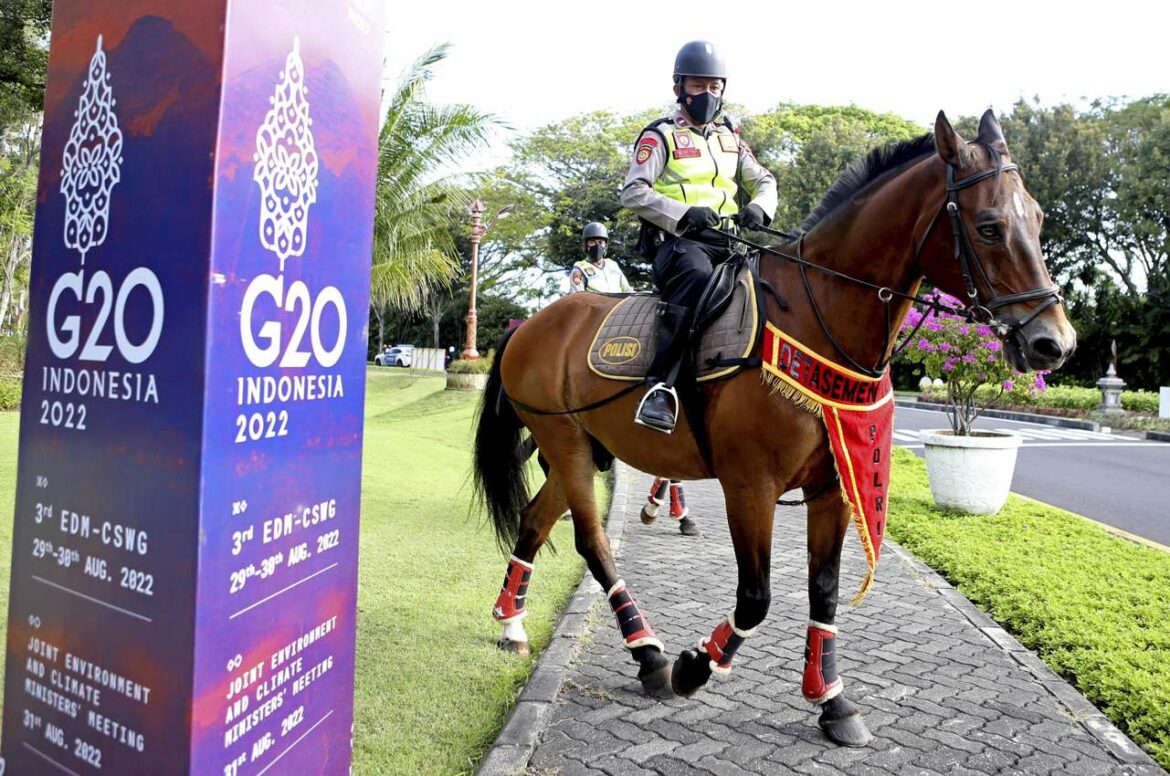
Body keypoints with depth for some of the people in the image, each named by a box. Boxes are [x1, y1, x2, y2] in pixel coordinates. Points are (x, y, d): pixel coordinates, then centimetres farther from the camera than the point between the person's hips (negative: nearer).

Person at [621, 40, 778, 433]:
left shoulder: (730, 138, 24)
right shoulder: (661, 136, 6)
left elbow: (764, 181, 23)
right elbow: (632, 193, -4)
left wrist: (758, 207, -2)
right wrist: (683, 213, -18)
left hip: (727, 241, 7)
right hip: (677, 240, -7)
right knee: (697, 278, -38)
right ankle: (661, 386, -41)